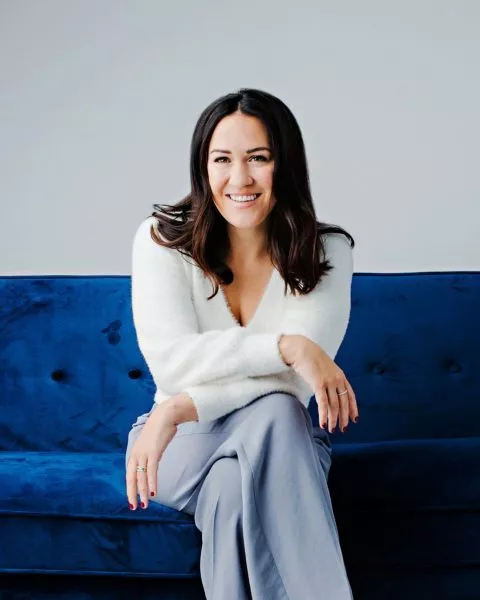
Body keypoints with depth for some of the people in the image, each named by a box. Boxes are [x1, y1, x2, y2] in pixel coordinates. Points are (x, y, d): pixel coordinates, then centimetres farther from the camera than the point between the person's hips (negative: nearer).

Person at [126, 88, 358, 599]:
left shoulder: (326, 251, -8)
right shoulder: (162, 239, -8)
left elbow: (293, 381, -19)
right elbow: (171, 361, -21)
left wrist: (182, 406, -30)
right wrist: (286, 345, -32)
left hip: (280, 443, 1)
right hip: (184, 442, 0)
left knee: (275, 416, -37)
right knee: (271, 413, -35)